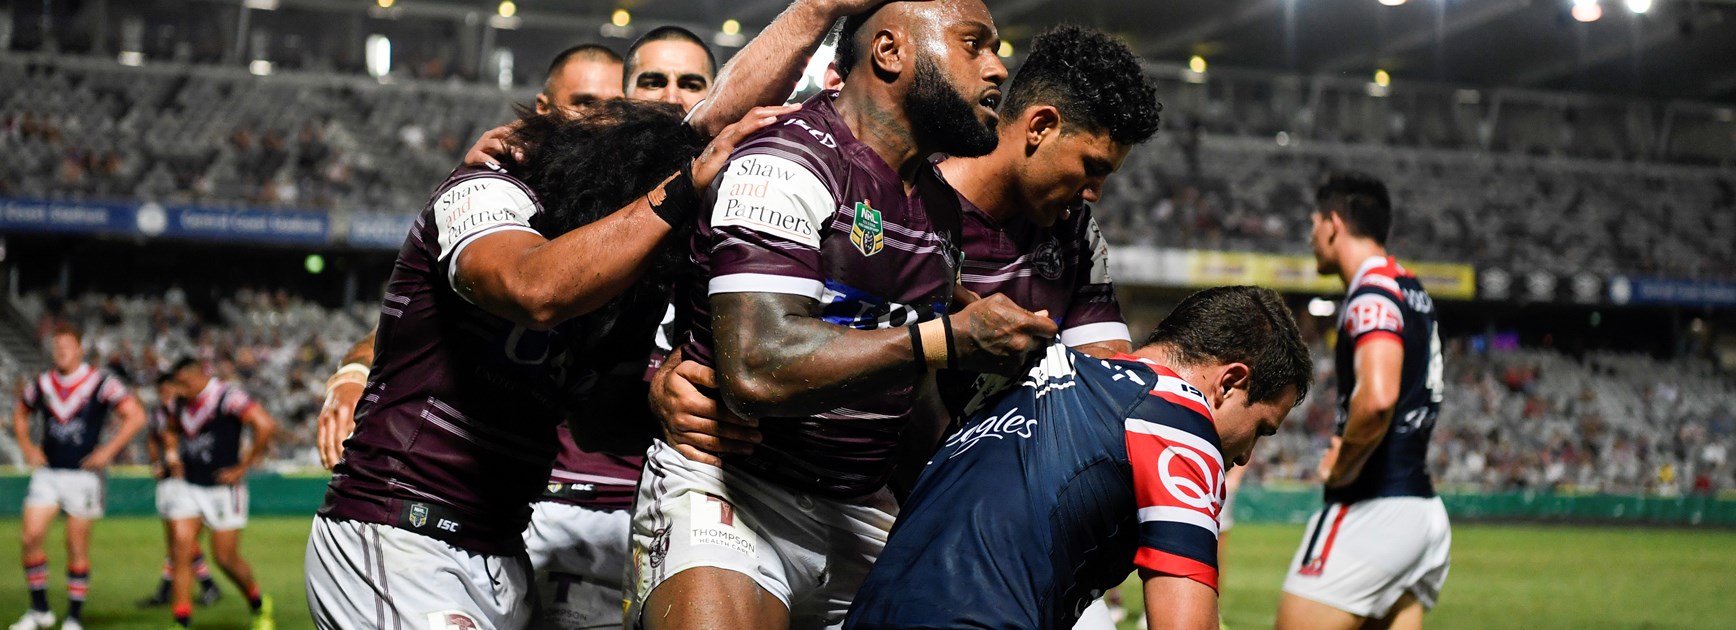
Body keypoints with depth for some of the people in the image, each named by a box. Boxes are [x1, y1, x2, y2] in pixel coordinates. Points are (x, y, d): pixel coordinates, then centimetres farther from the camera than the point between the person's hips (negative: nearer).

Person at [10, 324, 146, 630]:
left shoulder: (100, 383, -7)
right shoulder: (41, 384, 6)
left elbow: (135, 415, -9)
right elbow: (20, 414, 24)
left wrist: (107, 451, -13)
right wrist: (27, 447, 9)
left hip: (84, 474, -4)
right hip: (47, 472, 4)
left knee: (77, 547, 0)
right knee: (31, 537, -7)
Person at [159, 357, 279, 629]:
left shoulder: (227, 397, -14)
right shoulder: (182, 403, 9)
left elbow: (266, 425, -25)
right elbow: (172, 431, 32)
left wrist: (243, 467, -19)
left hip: (223, 488, -6)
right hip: (189, 488, 6)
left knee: (226, 558, -1)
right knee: (181, 550, -7)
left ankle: (259, 604, 24)